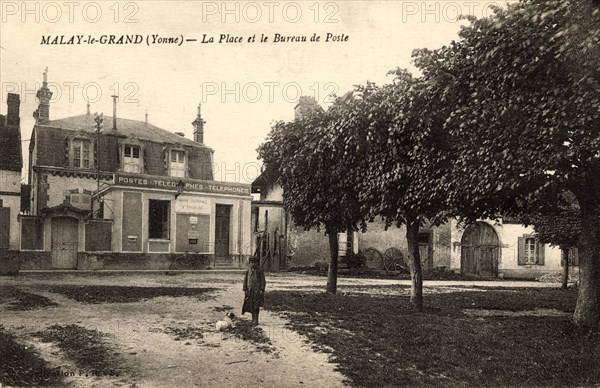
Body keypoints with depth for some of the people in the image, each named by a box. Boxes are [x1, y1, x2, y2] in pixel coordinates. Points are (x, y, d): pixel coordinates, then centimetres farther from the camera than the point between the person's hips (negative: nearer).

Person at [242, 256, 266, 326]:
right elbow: (245, 281, 7)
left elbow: (263, 281, -3)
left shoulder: (260, 272, -1)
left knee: (256, 306, -9)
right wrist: (245, 290, -2)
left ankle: (255, 321, -7)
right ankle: (254, 319, 17)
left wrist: (262, 290, -13)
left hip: (258, 291, -4)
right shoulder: (248, 272, 9)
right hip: (250, 291, 4)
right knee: (251, 305, 6)